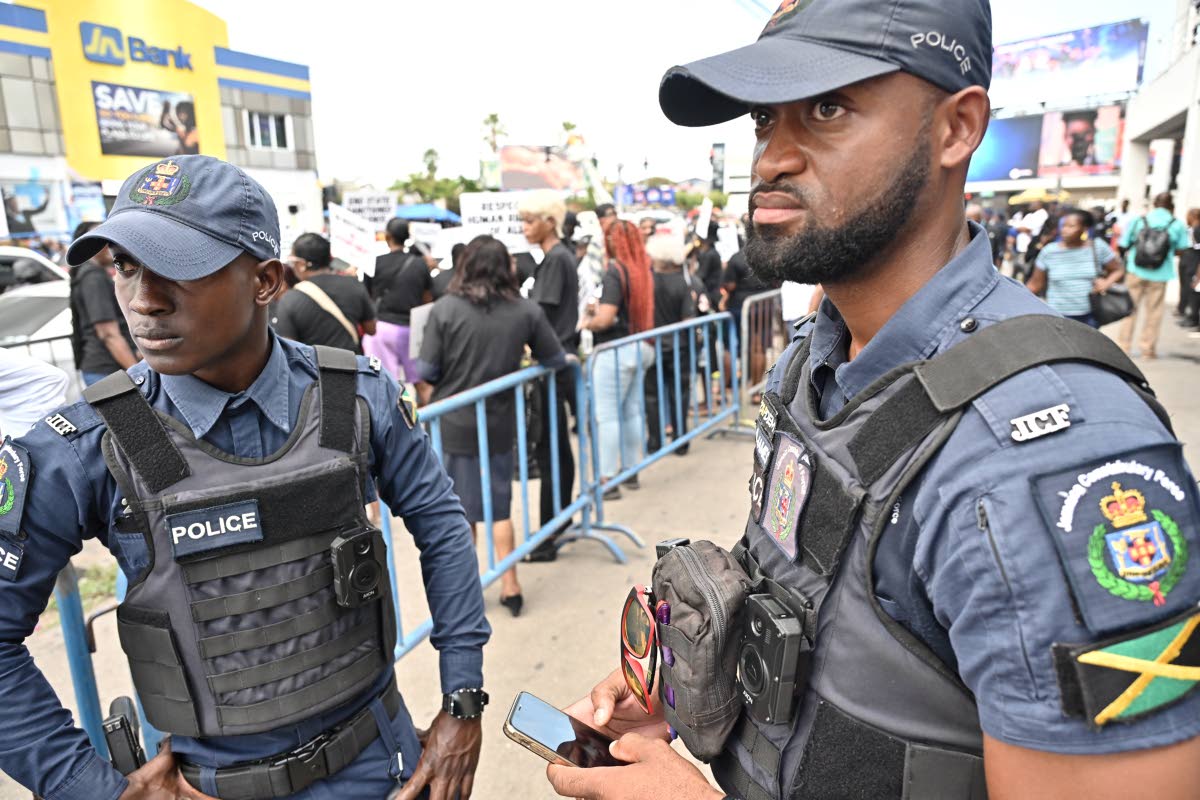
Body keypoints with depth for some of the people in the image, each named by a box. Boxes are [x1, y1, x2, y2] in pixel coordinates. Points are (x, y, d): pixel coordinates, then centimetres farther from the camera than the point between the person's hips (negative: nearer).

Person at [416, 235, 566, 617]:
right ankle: (509, 586, 24)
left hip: (453, 423, -1)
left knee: (461, 508, 14)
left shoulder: (445, 309, -11)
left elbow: (426, 372, -10)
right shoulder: (526, 310, -6)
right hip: (500, 422, 2)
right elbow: (556, 360, 2)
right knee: (499, 504, 17)